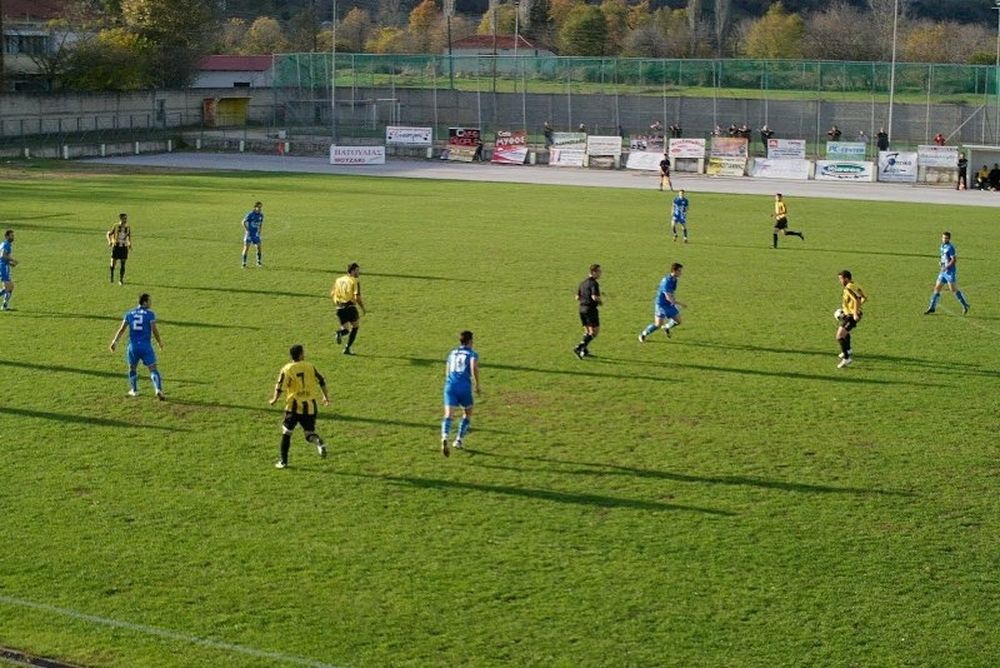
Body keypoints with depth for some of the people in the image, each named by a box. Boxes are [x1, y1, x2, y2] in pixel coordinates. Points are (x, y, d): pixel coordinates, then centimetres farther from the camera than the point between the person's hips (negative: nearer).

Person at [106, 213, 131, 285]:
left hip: (124, 247, 1)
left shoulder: (128, 227, 2)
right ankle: (112, 276, 29)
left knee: (122, 264, -3)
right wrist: (110, 241, -12)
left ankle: (121, 280, 4)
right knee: (113, 262, 3)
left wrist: (130, 243, 1)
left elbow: (129, 236, 17)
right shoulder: (116, 226, -4)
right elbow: (109, 234, 4)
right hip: (116, 246, -1)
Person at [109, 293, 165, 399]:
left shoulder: (129, 314, 9)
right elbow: (154, 330, -6)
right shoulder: (150, 314, -2)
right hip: (146, 346, -3)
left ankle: (134, 390, 31)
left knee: (132, 368, 23)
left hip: (133, 346, 3)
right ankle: (158, 390, -20)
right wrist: (159, 342, 8)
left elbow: (122, 329, 5)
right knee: (153, 369, -3)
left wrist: (115, 341, 8)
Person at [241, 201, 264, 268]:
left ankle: (259, 262, 18)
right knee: (246, 248, -6)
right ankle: (244, 263, 0)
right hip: (249, 234, -5)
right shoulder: (250, 215, -14)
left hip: (256, 234, 5)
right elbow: (243, 222, -7)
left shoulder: (261, 215, 2)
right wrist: (247, 230, -10)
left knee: (259, 247, 2)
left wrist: (259, 231, 9)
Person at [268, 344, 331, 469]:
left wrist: (274, 400, 7)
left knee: (286, 432, 13)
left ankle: (283, 461, 15)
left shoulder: (287, 369, -4)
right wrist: (325, 396, 17)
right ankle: (319, 443, -22)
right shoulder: (309, 367, 4)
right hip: (310, 406, 2)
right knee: (309, 432, 12)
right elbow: (321, 382, 4)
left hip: (294, 406, -2)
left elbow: (280, 387, -9)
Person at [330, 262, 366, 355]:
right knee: (355, 327, 15)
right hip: (350, 307, -5)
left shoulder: (338, 280, 12)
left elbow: (332, 295, 13)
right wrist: (363, 308, -1)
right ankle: (347, 348, 6)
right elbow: (357, 297, -14)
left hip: (340, 308, 5)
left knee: (346, 328, 17)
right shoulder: (355, 281, -6)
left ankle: (340, 333, -20)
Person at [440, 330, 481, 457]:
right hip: (464, 387, -3)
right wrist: (477, 384, -6)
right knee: (467, 414, 20)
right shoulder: (472, 354, 8)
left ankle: (444, 437, -37)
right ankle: (458, 440, 12)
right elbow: (474, 367, -14)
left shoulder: (452, 353, 23)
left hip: (450, 386, 3)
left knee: (448, 415, -11)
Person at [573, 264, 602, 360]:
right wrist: (600, 301, -5)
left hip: (582, 309, 8)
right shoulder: (594, 283, -14)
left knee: (587, 331, 18)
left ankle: (584, 351, 15)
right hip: (591, 309, -8)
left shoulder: (583, 283, 13)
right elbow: (595, 297, -25)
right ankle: (579, 348, -15)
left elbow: (577, 297, 16)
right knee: (594, 331, -5)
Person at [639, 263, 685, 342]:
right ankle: (643, 334, 14)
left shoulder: (674, 279, 0)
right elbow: (669, 298, -30)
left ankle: (666, 327, 36)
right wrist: (680, 304, -26)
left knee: (678, 321, 7)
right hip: (661, 305, -8)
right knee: (658, 325, -8)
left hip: (669, 304, 8)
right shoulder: (666, 281, -29)